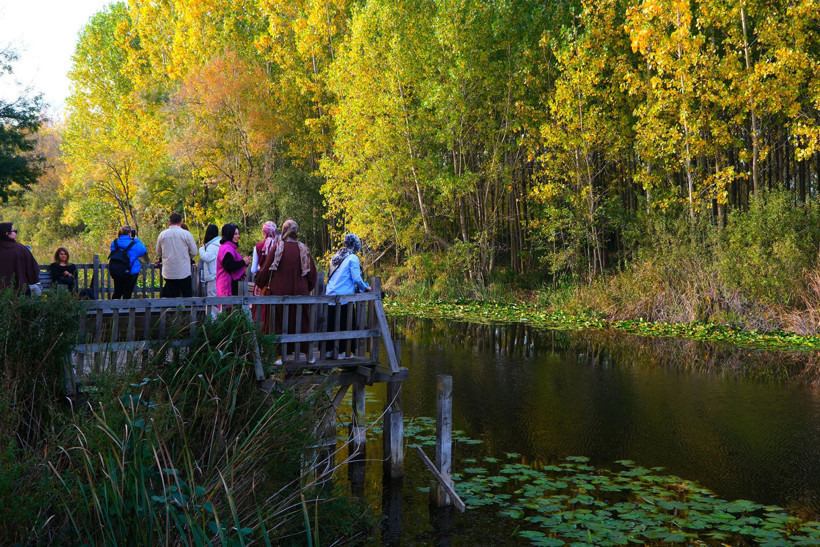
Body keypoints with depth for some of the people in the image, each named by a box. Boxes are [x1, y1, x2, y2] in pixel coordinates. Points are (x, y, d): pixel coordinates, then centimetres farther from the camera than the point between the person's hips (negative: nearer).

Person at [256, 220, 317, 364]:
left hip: (279, 292, -2)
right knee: (303, 323, 13)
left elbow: (266, 270, -5)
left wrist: (260, 283, 14)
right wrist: (308, 288, 19)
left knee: (279, 324, 7)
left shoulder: (277, 248, -9)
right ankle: (309, 354, 19)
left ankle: (280, 355, 6)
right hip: (300, 293, 2)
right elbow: (312, 272, 4)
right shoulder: (303, 249, -2)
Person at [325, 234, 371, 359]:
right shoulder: (352, 258, -7)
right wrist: (365, 287, 7)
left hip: (330, 295, 7)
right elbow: (356, 278, -11)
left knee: (331, 324, 10)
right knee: (346, 325, 1)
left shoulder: (336, 257, 15)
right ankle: (343, 352, 3)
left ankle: (329, 350, 13)